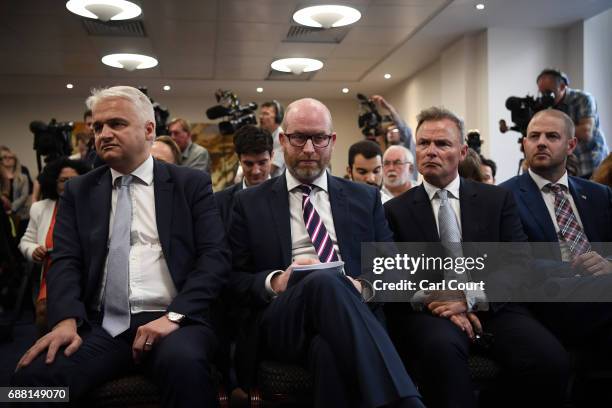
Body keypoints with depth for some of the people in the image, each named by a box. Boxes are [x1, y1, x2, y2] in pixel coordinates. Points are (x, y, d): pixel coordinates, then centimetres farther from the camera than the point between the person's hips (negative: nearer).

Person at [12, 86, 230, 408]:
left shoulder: (191, 184, 9)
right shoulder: (78, 191, 17)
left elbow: (215, 256, 0)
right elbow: (65, 261, 7)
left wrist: (175, 315, -16)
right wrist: (67, 319, -13)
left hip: (171, 320, -2)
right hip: (99, 325, 2)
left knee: (183, 363, -36)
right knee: (32, 375, -26)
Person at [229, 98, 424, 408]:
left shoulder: (365, 198, 19)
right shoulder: (250, 203, 14)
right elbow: (233, 279, 10)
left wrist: (362, 286, -8)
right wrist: (274, 282, -12)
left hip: (354, 312, 1)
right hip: (280, 323, 0)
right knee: (324, 284, -36)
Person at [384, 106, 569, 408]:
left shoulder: (498, 199, 14)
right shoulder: (395, 210, 12)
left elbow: (517, 264, 2)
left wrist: (470, 299, -15)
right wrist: (433, 299, -18)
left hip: (491, 306, 2)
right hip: (428, 311, -2)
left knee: (550, 360, -26)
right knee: (442, 347, -38)